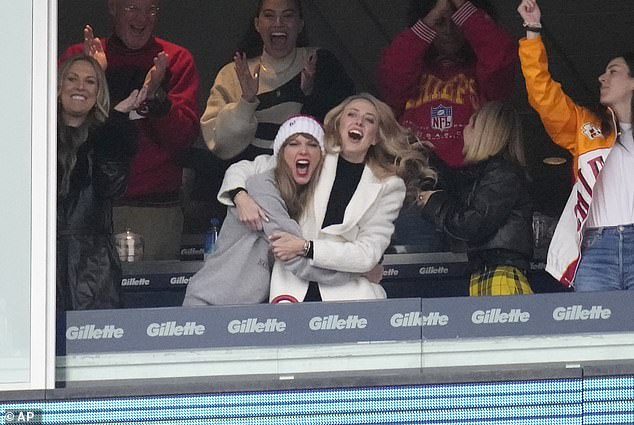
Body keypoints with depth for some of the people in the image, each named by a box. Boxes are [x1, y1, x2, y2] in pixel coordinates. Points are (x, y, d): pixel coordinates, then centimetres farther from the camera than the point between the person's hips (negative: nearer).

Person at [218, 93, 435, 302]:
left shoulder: (388, 187, 8)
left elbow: (368, 254, -2)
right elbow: (242, 169, 18)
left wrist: (305, 247, -10)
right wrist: (241, 197, -5)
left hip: (348, 292, 0)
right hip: (294, 288, 0)